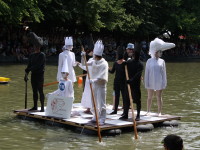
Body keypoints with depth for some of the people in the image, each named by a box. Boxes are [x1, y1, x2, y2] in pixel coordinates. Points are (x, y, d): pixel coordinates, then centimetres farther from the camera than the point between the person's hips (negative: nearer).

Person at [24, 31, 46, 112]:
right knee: (34, 91, 10)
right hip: (33, 75, 7)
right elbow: (29, 65, 11)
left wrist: (28, 70, -14)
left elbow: (38, 65, -16)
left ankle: (42, 107, -5)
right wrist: (26, 74, 0)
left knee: (40, 91, -7)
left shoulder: (42, 55, -8)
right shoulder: (32, 56, 13)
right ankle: (35, 106, 17)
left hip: (40, 75, -6)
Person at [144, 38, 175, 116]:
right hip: (151, 82, 0)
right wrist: (146, 83, -1)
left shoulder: (162, 61, 2)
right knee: (149, 97, 8)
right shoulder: (149, 61, -2)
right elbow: (147, 73, 1)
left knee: (159, 97, 5)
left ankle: (159, 112, 12)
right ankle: (148, 111, 19)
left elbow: (164, 73, 4)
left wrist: (164, 83, 0)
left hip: (159, 82, 1)